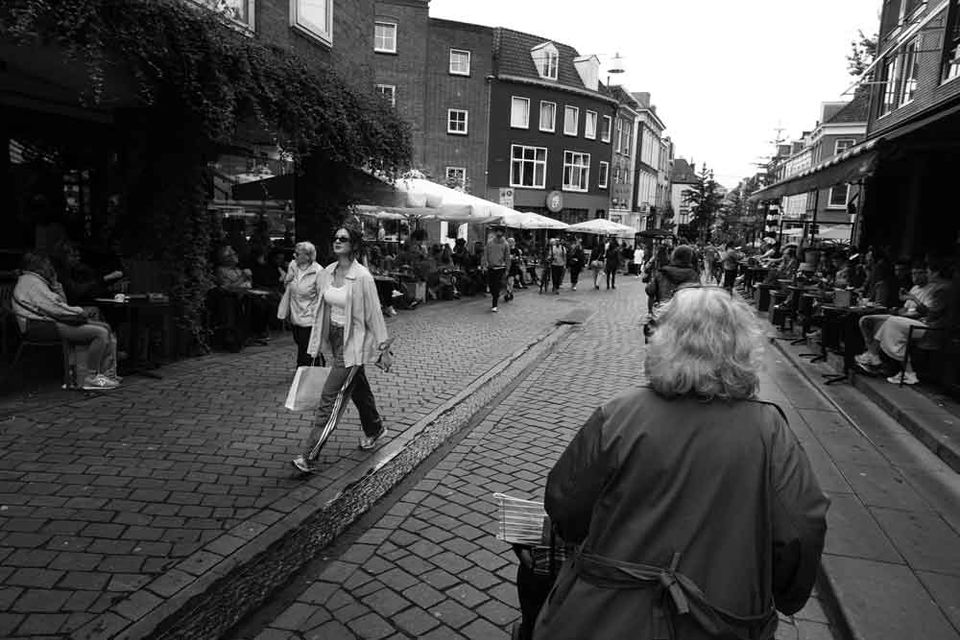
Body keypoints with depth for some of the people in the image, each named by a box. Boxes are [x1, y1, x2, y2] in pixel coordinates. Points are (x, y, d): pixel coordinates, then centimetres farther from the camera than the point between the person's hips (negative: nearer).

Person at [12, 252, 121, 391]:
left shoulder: (35, 281, 24)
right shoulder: (31, 282, -9)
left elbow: (61, 303, 20)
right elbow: (54, 308, -19)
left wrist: (55, 285, 10)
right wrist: (79, 312, -9)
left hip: (54, 321, 11)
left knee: (105, 327, 4)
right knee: (100, 333, -23)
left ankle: (108, 374, -3)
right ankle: (91, 379, -17)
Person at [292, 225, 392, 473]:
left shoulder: (362, 277, -16)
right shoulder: (326, 273, 4)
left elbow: (374, 313, -12)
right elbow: (322, 309, 11)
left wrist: (382, 348, -8)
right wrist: (317, 343, 13)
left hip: (353, 342, -7)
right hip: (333, 339, 7)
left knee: (331, 398, -7)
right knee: (358, 388, 22)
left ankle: (310, 456, -1)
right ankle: (374, 429, 45)